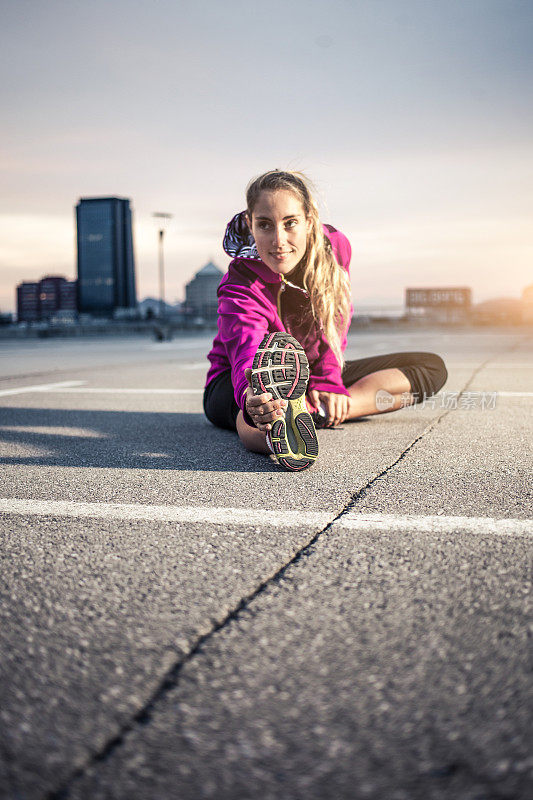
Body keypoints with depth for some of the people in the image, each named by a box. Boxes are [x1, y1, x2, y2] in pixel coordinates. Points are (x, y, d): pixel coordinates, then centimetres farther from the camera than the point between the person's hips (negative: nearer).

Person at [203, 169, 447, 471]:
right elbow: (247, 354, -47)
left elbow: (334, 326, -9)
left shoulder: (335, 247, -14)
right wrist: (253, 400, -71)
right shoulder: (240, 287, -29)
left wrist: (327, 382, -28)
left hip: (312, 375, 6)